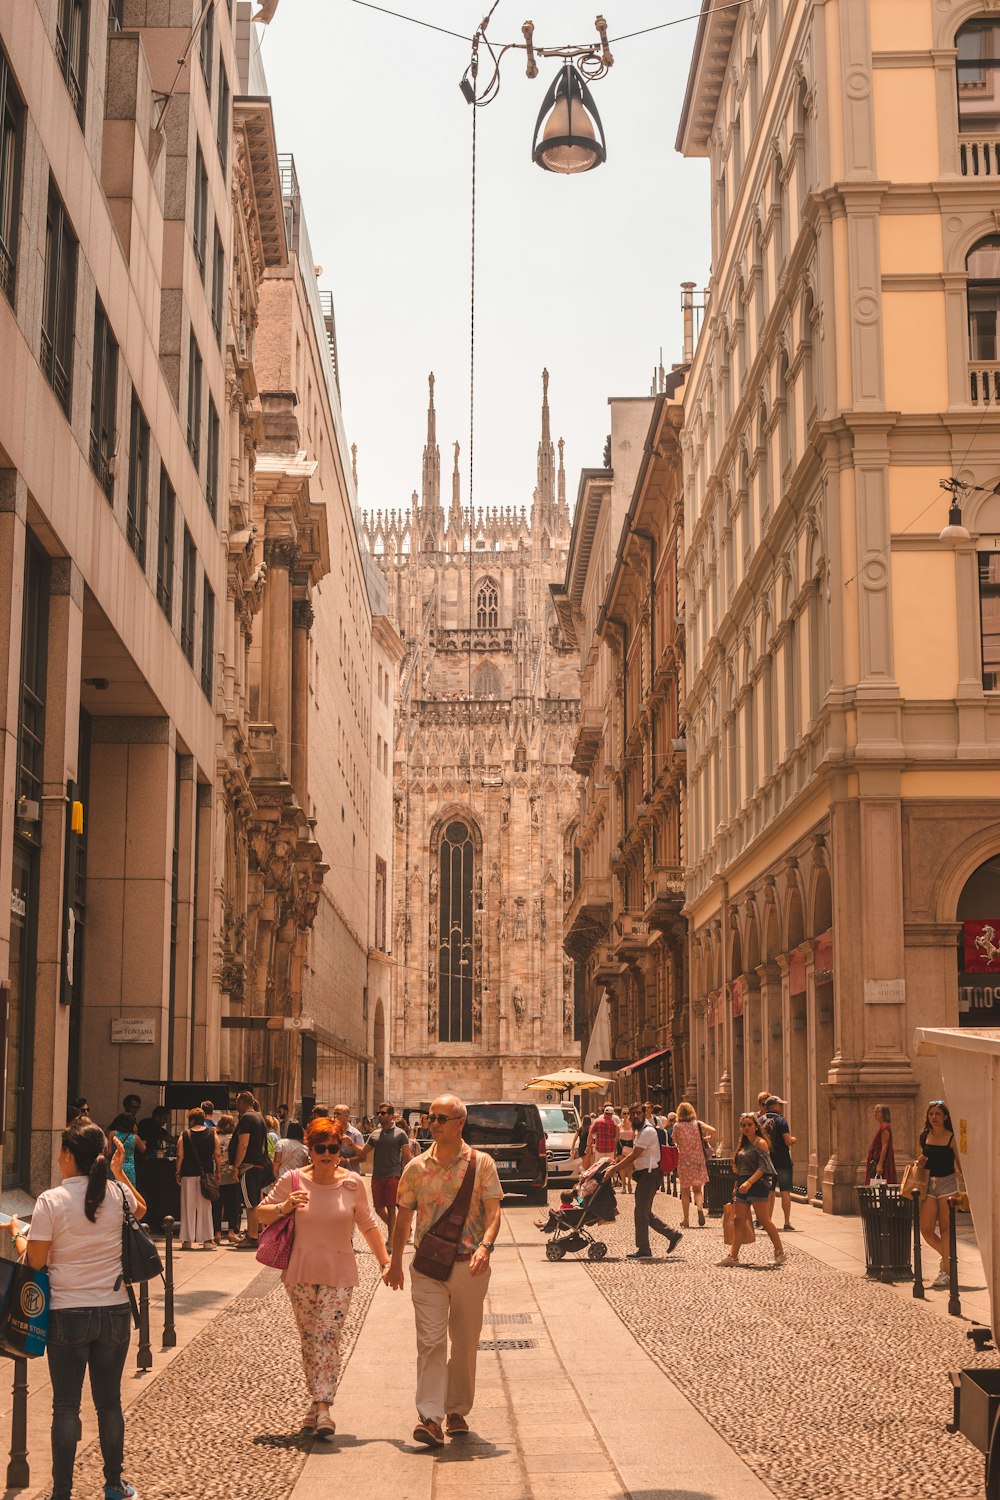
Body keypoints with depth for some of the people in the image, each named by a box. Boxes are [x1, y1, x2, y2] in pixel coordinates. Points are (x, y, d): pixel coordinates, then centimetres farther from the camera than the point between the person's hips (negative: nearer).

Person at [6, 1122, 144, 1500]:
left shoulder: (51, 1201, -14)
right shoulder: (119, 1193, -3)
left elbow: (34, 1260, -9)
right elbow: (141, 1210, 21)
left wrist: (16, 1232, 8)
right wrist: (120, 1173, 25)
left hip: (68, 1315, -3)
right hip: (115, 1312, 3)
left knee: (66, 1405, 6)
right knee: (109, 1401, 14)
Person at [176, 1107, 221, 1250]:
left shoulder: (184, 1136, -1)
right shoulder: (212, 1135, 3)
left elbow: (180, 1156, -4)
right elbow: (217, 1155, 1)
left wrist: (178, 1174, 3)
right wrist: (218, 1172, 9)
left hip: (188, 1175, -1)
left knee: (188, 1207, 5)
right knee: (205, 1207, 7)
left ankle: (187, 1240, 5)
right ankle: (207, 1239, 5)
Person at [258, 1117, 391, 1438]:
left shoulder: (352, 1183, -1)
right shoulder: (293, 1180, -3)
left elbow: (368, 1225, 10)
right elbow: (261, 1213, 4)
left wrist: (385, 1262, 7)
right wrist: (284, 1207, -16)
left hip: (339, 1275, -1)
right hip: (301, 1273, 1)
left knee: (328, 1339, -12)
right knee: (309, 1340, 8)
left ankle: (322, 1407, -15)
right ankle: (319, 1400, 22)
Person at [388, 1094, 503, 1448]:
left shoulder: (482, 1164, 0)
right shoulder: (416, 1167, 6)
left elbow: (493, 1212, -7)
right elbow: (403, 1218, 14)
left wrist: (484, 1246, -24)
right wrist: (395, 1263, 14)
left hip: (470, 1266, 0)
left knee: (465, 1343, 10)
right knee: (431, 1341, -10)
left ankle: (457, 1410, 25)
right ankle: (430, 1418, -16)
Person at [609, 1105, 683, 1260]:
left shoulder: (647, 1131, -16)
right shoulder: (639, 1131, 17)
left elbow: (634, 1155, -19)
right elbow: (635, 1155, 20)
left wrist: (613, 1169, -18)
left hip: (650, 1174, -10)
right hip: (644, 1174, 10)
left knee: (641, 1212, -6)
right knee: (645, 1212, 13)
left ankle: (643, 1250, 0)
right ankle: (673, 1234, 21)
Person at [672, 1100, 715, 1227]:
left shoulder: (677, 1126, -4)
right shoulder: (698, 1124, -1)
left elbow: (675, 1142, 0)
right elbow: (712, 1131, -12)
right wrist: (707, 1139, 7)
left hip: (684, 1161, -1)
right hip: (698, 1161, 1)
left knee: (685, 1191, 10)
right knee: (697, 1189, 10)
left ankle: (686, 1219, 9)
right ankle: (699, 1207, -20)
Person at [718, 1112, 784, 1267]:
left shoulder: (760, 1143, -8)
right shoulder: (744, 1144, 16)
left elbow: (763, 1167, -17)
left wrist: (749, 1182, -25)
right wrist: (737, 1186, 16)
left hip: (757, 1184, -8)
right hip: (742, 1186, 8)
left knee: (764, 1220, -4)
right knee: (738, 1220, 3)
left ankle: (780, 1252, 8)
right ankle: (733, 1256, 3)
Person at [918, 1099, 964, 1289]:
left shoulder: (952, 1138, -4)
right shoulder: (924, 1137, 8)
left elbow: (960, 1165, -2)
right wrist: (920, 1163, -4)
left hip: (948, 1183, -4)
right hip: (929, 1184, 4)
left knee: (945, 1228, -2)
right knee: (926, 1229, -1)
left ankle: (946, 1272, 5)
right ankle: (947, 1257, 24)